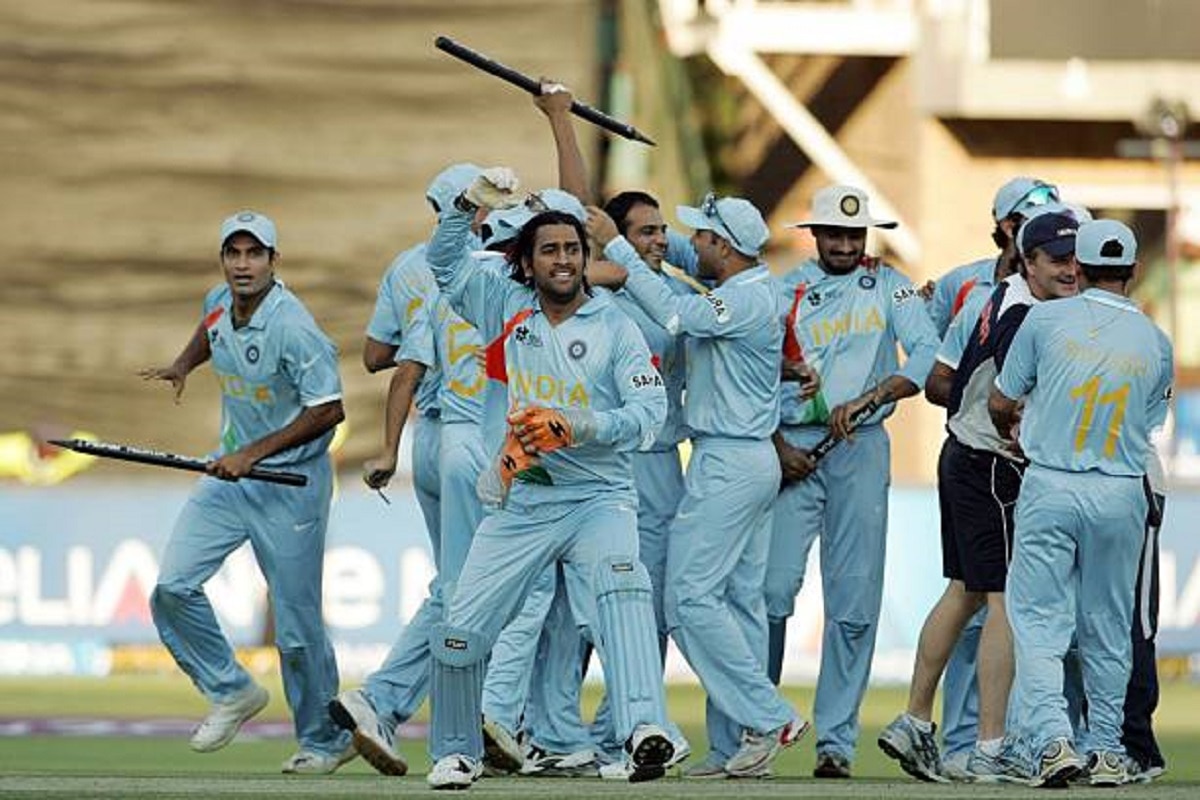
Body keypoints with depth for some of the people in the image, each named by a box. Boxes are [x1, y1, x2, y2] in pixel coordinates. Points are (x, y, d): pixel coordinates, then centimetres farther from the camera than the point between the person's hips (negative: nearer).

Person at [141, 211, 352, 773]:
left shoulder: (292, 329, -22)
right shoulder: (218, 305, 1)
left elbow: (329, 410, -22)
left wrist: (252, 453, -23)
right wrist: (183, 365, 9)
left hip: (291, 482, -7)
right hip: (230, 473, 7)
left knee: (296, 623, -1)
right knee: (172, 588, -5)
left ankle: (323, 740, 16)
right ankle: (230, 691, 14)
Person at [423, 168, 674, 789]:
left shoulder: (615, 328, -1)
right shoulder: (509, 307, 8)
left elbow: (650, 410, -10)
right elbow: (445, 263, 9)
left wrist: (580, 426, -25)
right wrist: (472, 204, -8)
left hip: (597, 498, -3)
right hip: (520, 503, 3)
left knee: (620, 584, -33)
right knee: (458, 632, 0)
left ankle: (644, 729, -49)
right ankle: (455, 752, 25)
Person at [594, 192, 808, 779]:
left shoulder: (746, 299, -17)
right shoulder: (757, 290, 14)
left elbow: (674, 313, -26)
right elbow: (678, 257, 26)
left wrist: (617, 246, -20)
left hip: (728, 463, -10)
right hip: (752, 461, 10)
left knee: (691, 597, -10)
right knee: (739, 599, 8)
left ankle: (768, 718, -12)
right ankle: (735, 747, 8)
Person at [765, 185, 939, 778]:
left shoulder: (887, 285, 7)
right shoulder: (785, 291, 8)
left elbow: (926, 352, -7)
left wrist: (866, 398, -19)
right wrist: (777, 446, -6)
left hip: (861, 447, 0)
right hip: (794, 449, 0)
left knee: (854, 602, -2)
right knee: (774, 589, -10)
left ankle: (836, 740, 1)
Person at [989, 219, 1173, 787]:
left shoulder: (1046, 320, -4)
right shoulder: (1155, 344, 3)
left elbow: (999, 404, 4)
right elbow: (1148, 424, 10)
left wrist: (1013, 431, 27)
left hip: (1050, 487, -2)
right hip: (1122, 495, 2)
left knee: (1039, 620, -1)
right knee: (1107, 628, 13)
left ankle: (1052, 737, -18)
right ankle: (1107, 751, 17)